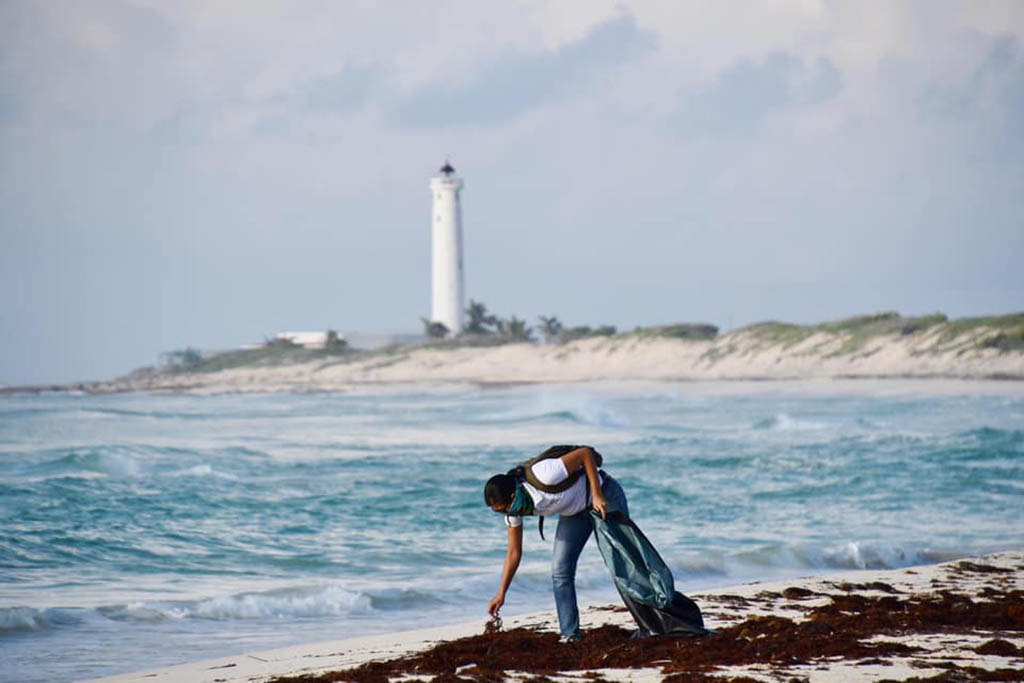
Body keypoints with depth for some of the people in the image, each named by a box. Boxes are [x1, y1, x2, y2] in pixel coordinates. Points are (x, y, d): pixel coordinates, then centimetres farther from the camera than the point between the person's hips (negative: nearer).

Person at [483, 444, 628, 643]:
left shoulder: (543, 476, -39)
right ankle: (570, 634, -1)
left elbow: (585, 453, -29)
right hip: (575, 512, 6)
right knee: (560, 571, -6)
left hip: (605, 495, -6)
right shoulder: (513, 508, -15)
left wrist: (597, 496, -30)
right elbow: (514, 552, -5)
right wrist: (501, 594, -7)